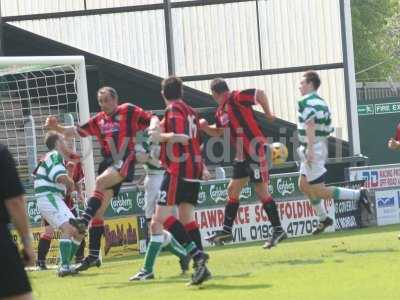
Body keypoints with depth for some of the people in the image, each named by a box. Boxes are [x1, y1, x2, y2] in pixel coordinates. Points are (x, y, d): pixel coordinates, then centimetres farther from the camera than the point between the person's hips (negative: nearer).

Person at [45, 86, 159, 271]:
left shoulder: (129, 111, 3)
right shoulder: (99, 120, 16)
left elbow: (152, 119, 2)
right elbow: (77, 131, 17)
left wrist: (153, 127, -21)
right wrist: (56, 128, 2)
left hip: (125, 161, -6)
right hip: (108, 163, 6)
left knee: (100, 182, -34)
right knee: (98, 211, 2)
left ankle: (84, 221, -44)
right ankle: (93, 255, 5)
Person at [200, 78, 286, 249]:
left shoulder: (236, 98, -13)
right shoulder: (220, 112, 13)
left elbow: (260, 94, -20)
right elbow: (218, 132, 27)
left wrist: (268, 113, -11)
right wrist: (205, 127, 9)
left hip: (256, 150, -9)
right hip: (242, 155, 9)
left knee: (262, 192, -8)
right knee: (233, 190, 12)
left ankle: (278, 230, -3)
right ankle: (226, 231, 19)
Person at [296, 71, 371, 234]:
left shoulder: (306, 102, -13)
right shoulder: (321, 102, 15)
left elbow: (310, 126, -25)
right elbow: (327, 129, 19)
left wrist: (310, 150, -29)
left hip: (312, 150, -10)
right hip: (321, 147, 10)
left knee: (319, 191, -7)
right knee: (303, 185, 18)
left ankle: (358, 194, -11)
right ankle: (323, 219, 22)